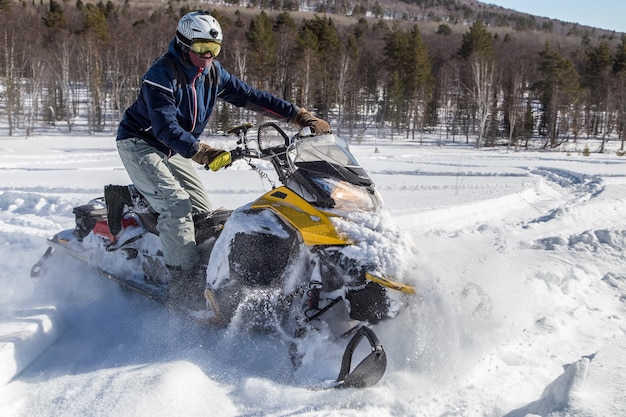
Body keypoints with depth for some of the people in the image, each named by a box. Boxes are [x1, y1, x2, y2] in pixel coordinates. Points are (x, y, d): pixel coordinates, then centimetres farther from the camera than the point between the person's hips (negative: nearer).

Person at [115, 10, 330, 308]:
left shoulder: (213, 74, -1)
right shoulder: (162, 74, -23)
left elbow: (252, 97, -1)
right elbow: (165, 126, -34)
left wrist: (302, 117, -9)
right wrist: (202, 153, -48)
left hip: (171, 150, 8)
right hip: (140, 143, -8)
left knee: (201, 209, 2)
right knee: (176, 204, -23)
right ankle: (186, 286, -25)